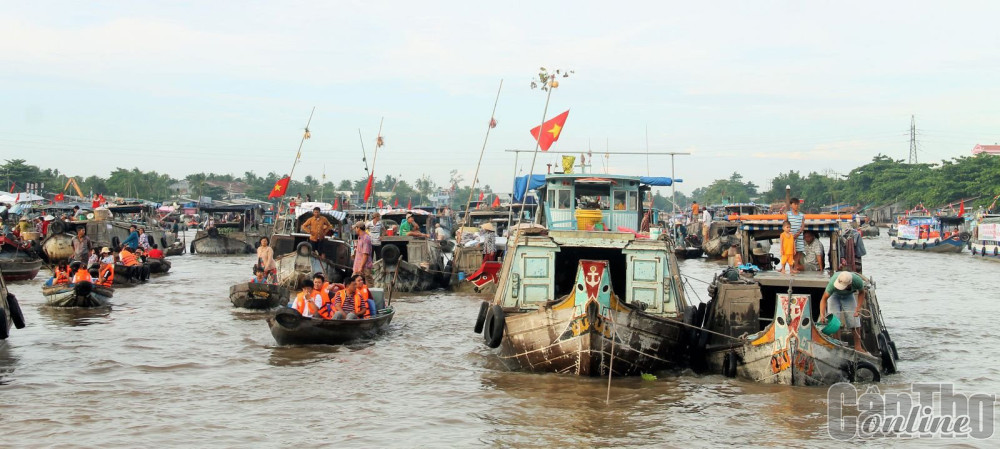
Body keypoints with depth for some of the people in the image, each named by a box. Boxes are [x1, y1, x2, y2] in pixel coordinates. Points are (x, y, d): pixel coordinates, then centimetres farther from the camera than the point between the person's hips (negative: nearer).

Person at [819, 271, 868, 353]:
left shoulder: (858, 281, -35)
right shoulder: (833, 283, -42)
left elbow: (861, 293, -12)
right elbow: (824, 299, -33)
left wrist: (858, 308, -20)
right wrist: (822, 315, -45)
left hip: (848, 295, 2)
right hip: (834, 295, -2)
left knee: (855, 321, -4)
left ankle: (857, 346, 6)